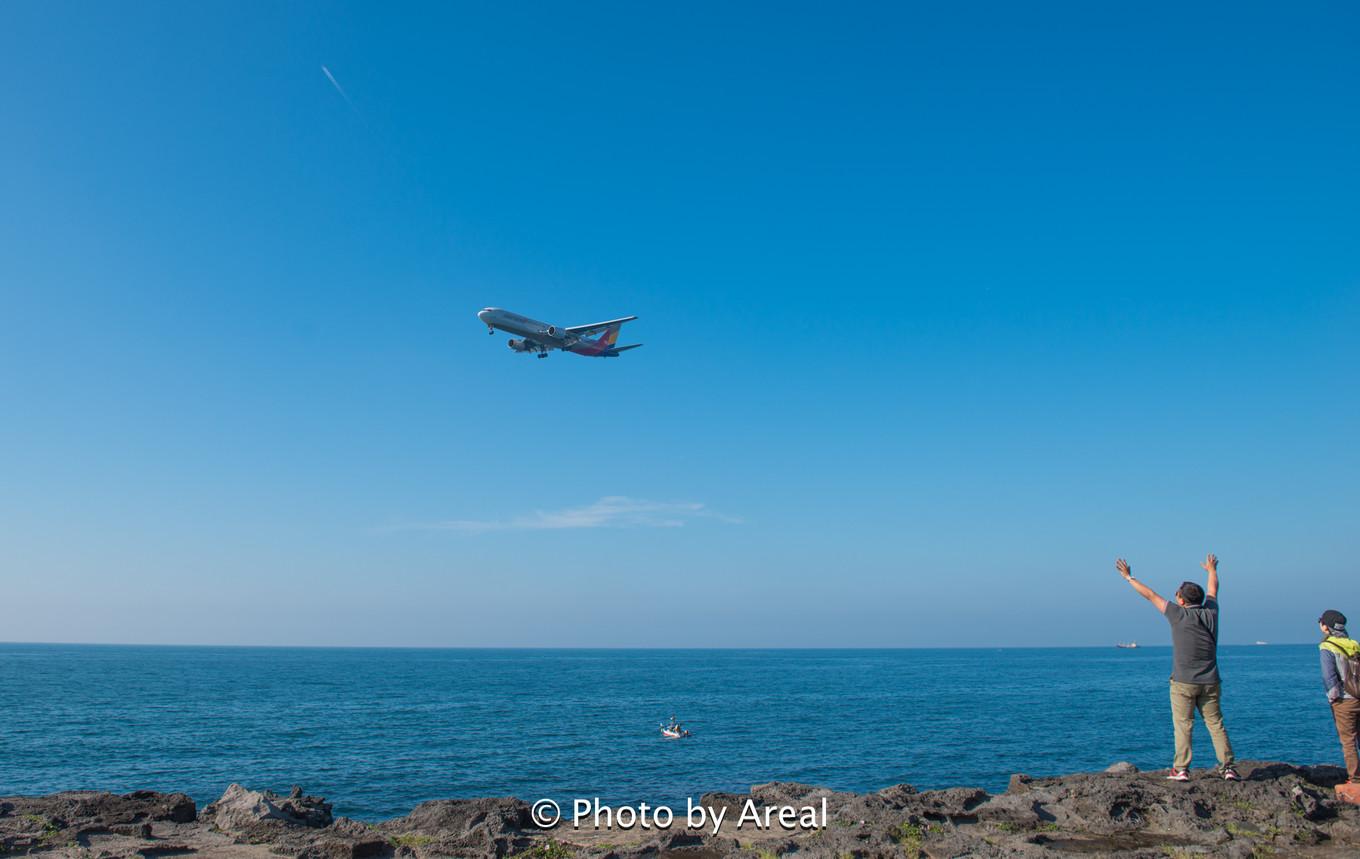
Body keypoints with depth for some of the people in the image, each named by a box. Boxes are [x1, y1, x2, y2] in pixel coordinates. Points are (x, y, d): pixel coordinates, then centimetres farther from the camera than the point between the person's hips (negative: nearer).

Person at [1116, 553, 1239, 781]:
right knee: (1216, 724, 8)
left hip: (1183, 682, -4)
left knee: (1183, 726, -1)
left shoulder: (1178, 614, -8)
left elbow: (1150, 595, 0)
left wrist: (1129, 577, 10)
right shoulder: (1210, 612, 4)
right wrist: (1212, 569, 43)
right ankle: (1228, 767, 6)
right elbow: (1213, 589, 24)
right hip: (1209, 682, 4)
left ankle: (1181, 769, -3)